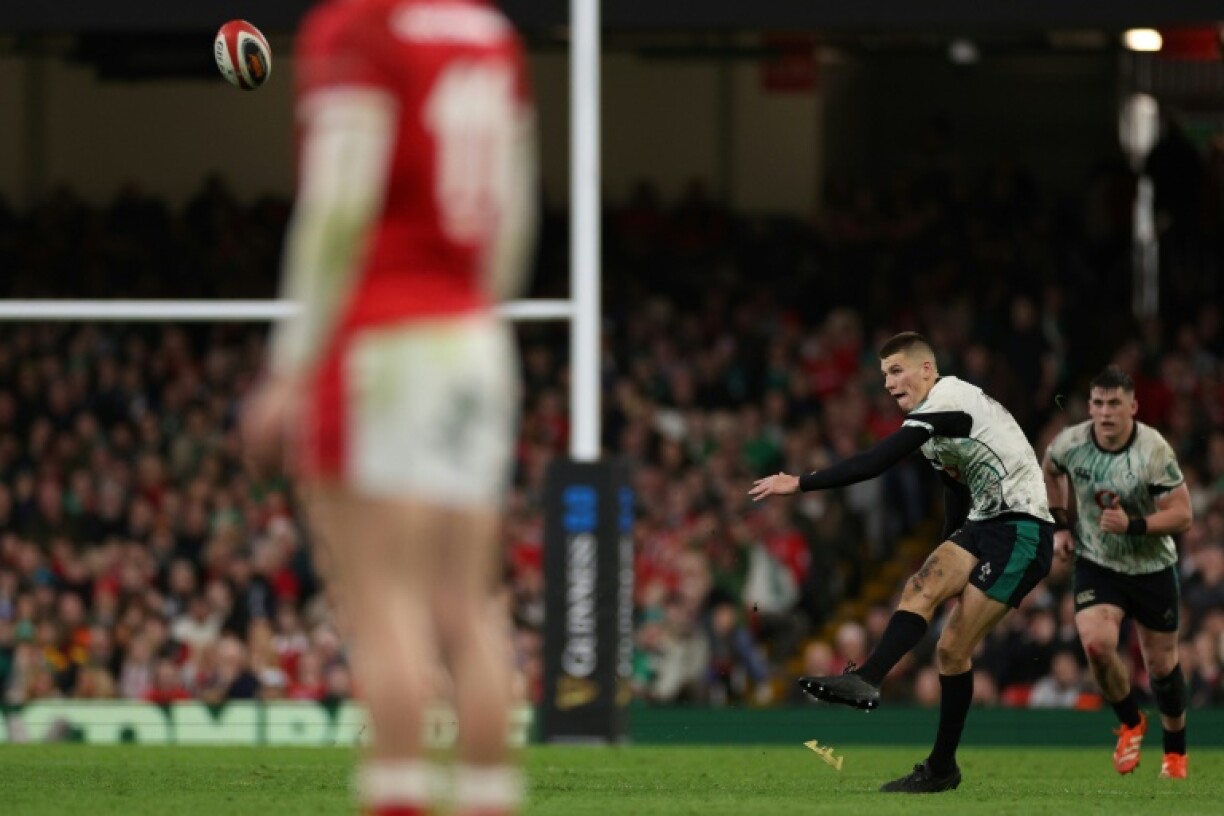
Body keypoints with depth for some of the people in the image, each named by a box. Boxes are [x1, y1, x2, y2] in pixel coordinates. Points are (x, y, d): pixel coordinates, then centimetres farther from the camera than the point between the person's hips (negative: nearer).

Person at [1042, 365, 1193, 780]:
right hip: (1095, 564, 2)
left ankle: (1175, 750, 32)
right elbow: (1050, 470, 14)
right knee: (1097, 644, -22)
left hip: (1152, 569, -2)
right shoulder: (1070, 443, -12)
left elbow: (1182, 515, -20)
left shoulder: (1154, 451, -22)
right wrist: (1060, 524, 8)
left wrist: (1133, 525, -34)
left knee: (1161, 663, 8)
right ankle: (1131, 723, 5)